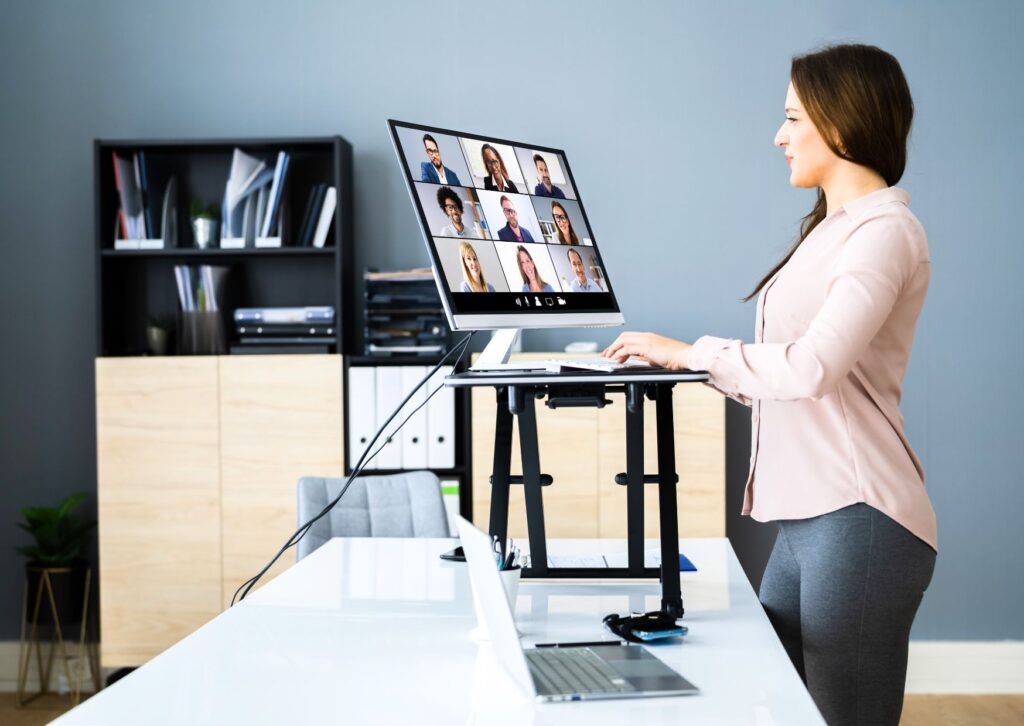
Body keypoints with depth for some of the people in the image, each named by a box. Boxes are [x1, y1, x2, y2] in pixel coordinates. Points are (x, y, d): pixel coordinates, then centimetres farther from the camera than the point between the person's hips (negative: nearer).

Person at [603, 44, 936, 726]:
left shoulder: (884, 230, -11)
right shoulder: (832, 229, 19)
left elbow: (813, 367, -23)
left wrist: (694, 352, -13)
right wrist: (684, 364, 10)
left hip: (857, 518, -9)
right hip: (808, 517, 9)